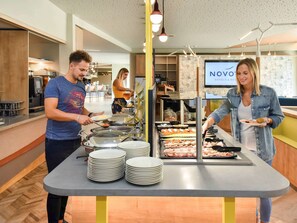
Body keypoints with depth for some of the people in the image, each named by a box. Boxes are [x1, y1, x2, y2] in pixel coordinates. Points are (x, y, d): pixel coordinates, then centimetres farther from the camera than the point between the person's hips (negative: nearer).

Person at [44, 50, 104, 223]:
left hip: (75, 141, 7)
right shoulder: (55, 83, -12)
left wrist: (91, 115, 1)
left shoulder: (81, 87, 9)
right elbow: (50, 112, -22)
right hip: (57, 143, -7)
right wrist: (76, 117, -28)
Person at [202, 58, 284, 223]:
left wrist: (268, 120, -21)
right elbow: (221, 112, -4)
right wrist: (206, 124, -20)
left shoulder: (268, 93, -9)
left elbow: (279, 116, 0)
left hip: (262, 149, -3)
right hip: (241, 148, 3)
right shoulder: (233, 94, 1)